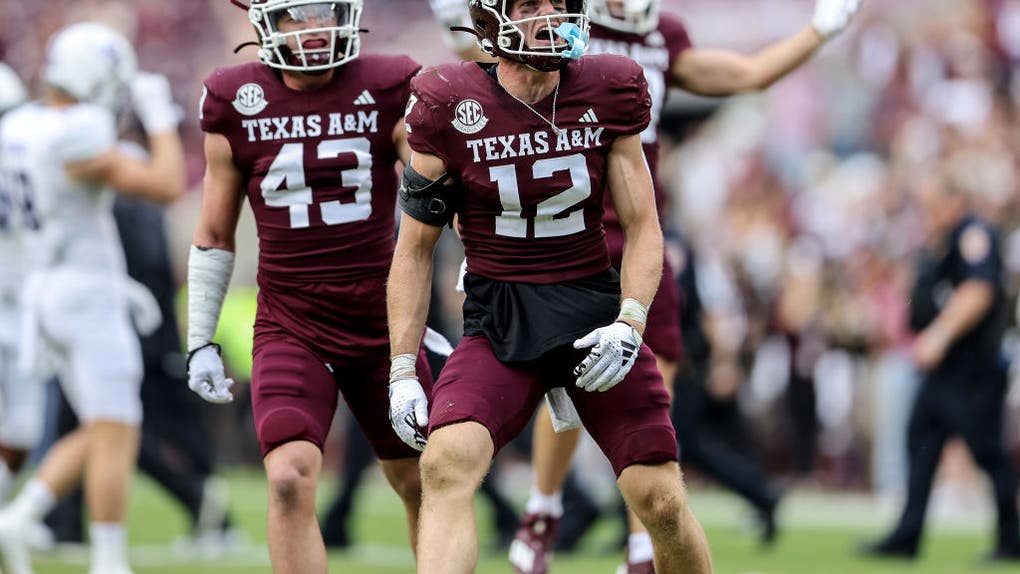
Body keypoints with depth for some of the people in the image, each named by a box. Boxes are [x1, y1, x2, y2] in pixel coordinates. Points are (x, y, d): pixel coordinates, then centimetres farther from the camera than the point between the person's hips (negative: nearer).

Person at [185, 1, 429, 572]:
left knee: (421, 484, 13)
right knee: (290, 480, -20)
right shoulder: (236, 104, 0)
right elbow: (215, 237, 10)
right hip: (291, 327, -1)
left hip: (381, 319, 1)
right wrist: (201, 343, 9)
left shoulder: (389, 90, -3)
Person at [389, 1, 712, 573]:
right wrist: (403, 373, -1)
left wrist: (629, 325, -12)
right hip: (500, 324, -1)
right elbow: (415, 250, 3)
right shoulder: (451, 108, -4)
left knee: (660, 499, -3)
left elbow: (643, 227, 5)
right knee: (446, 463, -26)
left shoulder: (607, 96, 0)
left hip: (595, 310, 1)